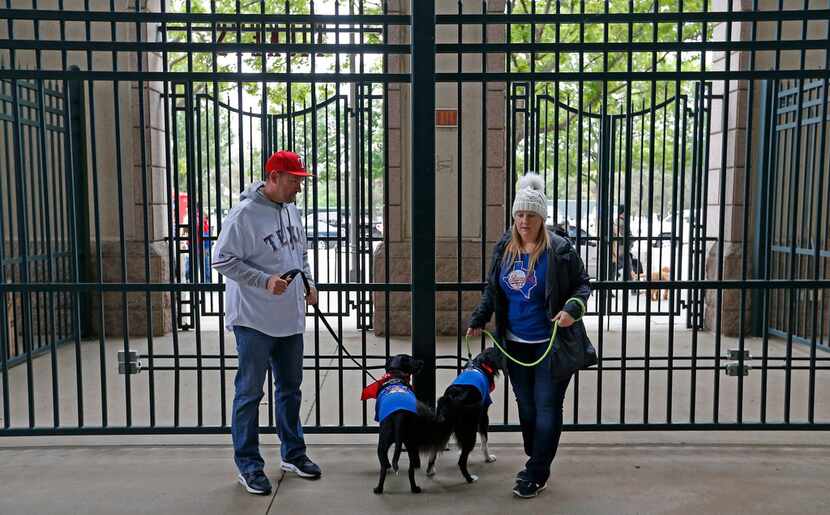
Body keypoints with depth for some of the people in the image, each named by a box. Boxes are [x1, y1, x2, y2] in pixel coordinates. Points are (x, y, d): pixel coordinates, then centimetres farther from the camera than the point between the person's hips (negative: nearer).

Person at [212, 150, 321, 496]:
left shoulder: (291, 210, 9)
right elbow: (223, 260, -17)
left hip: (290, 319, 8)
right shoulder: (245, 213, -15)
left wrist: (308, 283, 8)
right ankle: (248, 464, 17)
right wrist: (265, 281, -23)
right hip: (254, 320, -8)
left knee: (290, 387, 17)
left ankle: (292, 453, 32)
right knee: (250, 392, 3)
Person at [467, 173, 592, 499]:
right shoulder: (504, 248, 3)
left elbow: (582, 285, -3)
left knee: (546, 408, 1)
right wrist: (479, 319, 10)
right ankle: (537, 463, 32)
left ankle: (536, 475, 13)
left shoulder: (559, 249, -11)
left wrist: (573, 308, -21)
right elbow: (492, 289, 14)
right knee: (526, 406, 14)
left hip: (552, 344, -5)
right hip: (515, 344, 5)